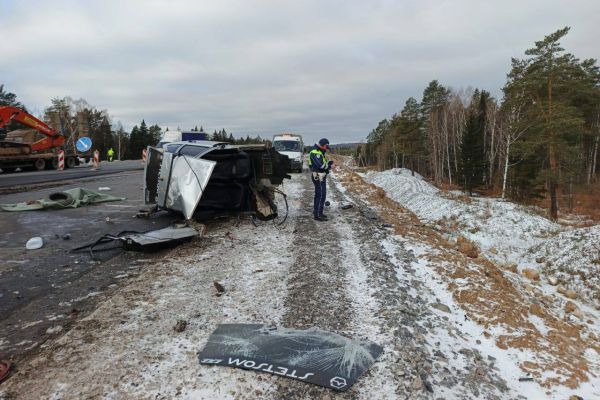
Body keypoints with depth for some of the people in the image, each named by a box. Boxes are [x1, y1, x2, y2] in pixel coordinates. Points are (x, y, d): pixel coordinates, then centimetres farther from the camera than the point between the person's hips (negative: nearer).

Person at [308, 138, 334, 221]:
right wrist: (329, 166, -10)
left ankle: (317, 212, 28)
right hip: (318, 177, -11)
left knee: (318, 195, 18)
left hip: (320, 177, 11)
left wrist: (328, 164, -1)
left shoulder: (319, 152, 17)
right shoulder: (315, 153, -17)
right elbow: (320, 165, -26)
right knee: (321, 195, -10)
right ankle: (318, 215, -7)